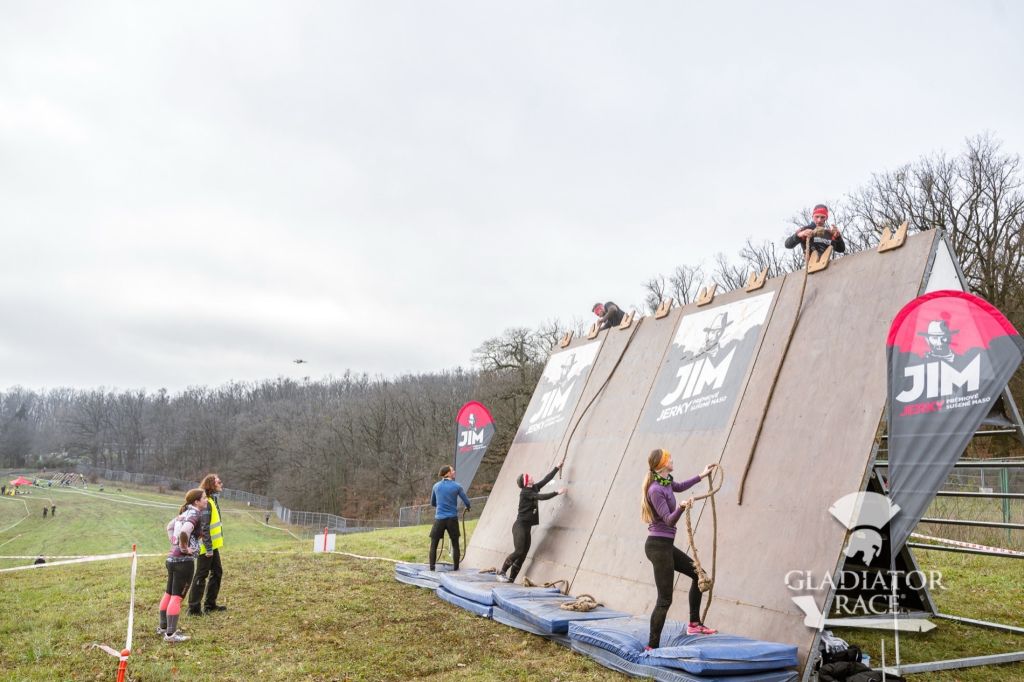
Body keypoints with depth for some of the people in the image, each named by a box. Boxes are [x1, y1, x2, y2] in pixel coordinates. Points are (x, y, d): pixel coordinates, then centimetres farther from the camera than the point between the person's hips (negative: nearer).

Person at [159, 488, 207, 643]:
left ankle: (163, 627, 29)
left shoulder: (184, 513, 12)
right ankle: (171, 634, 1)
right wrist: (184, 548, -18)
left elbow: (169, 527, 26)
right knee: (177, 597, -3)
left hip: (171, 558, 9)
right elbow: (184, 532, -32)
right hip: (183, 561, -9)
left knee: (168, 594, 18)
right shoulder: (195, 515, -15)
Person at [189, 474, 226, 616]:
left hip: (213, 545, 10)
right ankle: (194, 608, 7)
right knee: (201, 576, -2)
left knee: (217, 572, 17)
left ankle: (210, 604, 27)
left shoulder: (213, 500, 11)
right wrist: (208, 548, -22)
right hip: (206, 547, -10)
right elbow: (204, 528, -23)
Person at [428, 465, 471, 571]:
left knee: (433, 545, 8)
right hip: (452, 519, -1)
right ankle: (455, 568, 18)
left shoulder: (436, 486, 3)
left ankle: (432, 569, 2)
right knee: (455, 544, 14)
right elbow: (467, 502, 2)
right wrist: (467, 508, 26)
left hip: (439, 519, 1)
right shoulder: (457, 486, -3)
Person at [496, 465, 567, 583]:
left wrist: (557, 468, 15)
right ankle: (501, 573, -4)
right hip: (520, 526, -8)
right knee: (519, 551, -15)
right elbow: (542, 497, -21)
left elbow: (546, 479, 14)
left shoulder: (534, 488, 10)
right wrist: (557, 492, -16)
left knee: (523, 555, 3)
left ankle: (511, 578, 5)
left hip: (527, 527, 8)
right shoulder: (525, 492, -13)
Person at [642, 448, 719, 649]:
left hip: (666, 545, 10)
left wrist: (702, 476, 35)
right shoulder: (656, 490, -20)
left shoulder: (665, 482, 7)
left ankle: (694, 624, 26)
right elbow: (669, 520, -24)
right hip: (658, 545, -10)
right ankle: (651, 647, -1)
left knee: (698, 573, 18)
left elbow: (679, 487, 30)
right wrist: (681, 508, -43)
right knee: (665, 600, -6)